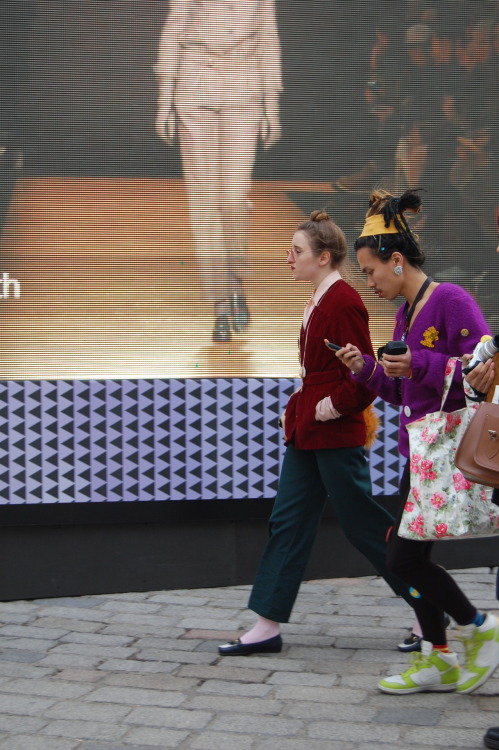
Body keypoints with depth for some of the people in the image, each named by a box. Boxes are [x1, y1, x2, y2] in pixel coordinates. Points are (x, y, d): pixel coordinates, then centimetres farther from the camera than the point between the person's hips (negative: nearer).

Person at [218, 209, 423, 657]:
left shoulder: (344, 301, -17)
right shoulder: (320, 302, 13)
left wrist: (335, 406, -16)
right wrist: (301, 407, 15)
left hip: (336, 434, -10)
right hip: (307, 431, 10)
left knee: (361, 523, 1)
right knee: (289, 520, 8)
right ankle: (268, 626, 13)